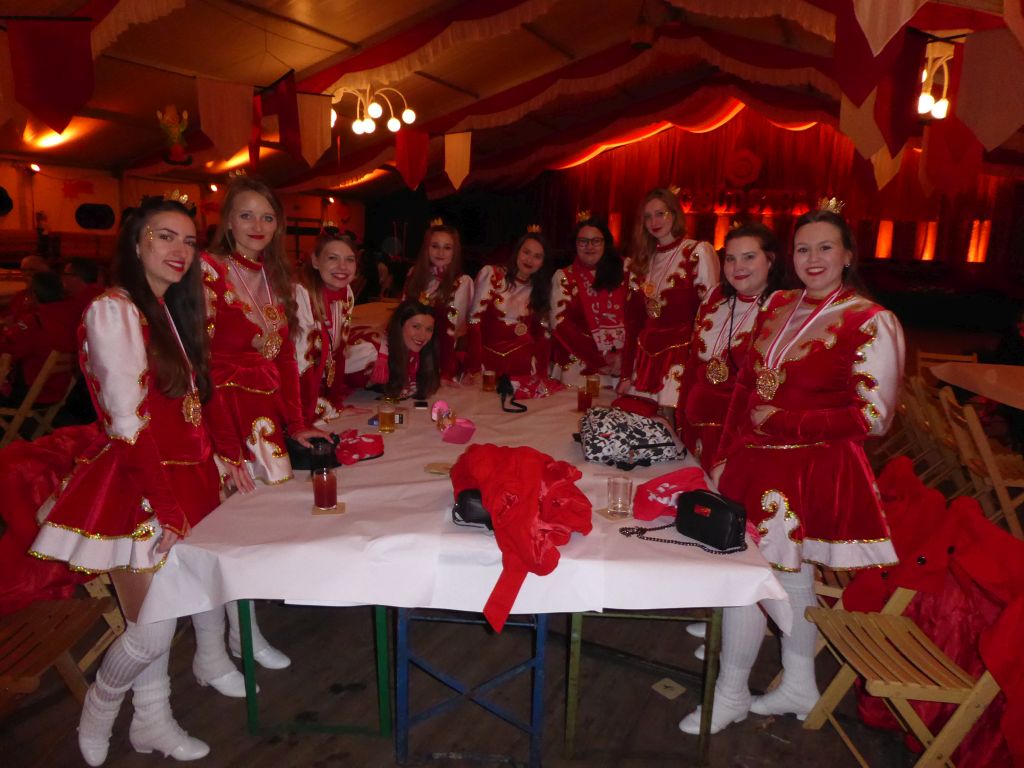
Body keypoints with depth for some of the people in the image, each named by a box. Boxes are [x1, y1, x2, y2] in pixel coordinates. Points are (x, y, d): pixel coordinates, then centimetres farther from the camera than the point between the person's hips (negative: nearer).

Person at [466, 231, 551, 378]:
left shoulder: (541, 288, 8)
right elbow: (475, 320, -8)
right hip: (489, 359, -2)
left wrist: (541, 374, -6)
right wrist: (474, 369, -15)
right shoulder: (490, 274, -3)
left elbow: (543, 333, 6)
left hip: (524, 365, 2)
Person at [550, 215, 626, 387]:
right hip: (580, 365, -1)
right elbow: (561, 324, -4)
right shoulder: (564, 277, 6)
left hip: (623, 362, 1)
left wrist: (624, 354, -10)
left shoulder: (620, 273, 11)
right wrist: (600, 358, -10)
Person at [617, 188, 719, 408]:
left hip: (681, 357, -5)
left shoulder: (698, 252, -3)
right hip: (645, 355, 5)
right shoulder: (642, 261, 14)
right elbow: (633, 320, 11)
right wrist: (626, 375, 7)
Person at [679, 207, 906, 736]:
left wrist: (781, 423, -15)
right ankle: (799, 686, 38)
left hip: (809, 470, -6)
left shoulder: (870, 324, -12)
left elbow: (872, 417, -14)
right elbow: (747, 383, 12)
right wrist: (728, 450, 7)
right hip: (754, 461, 6)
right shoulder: (779, 306, 8)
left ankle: (730, 694, 22)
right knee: (791, 573, 18)